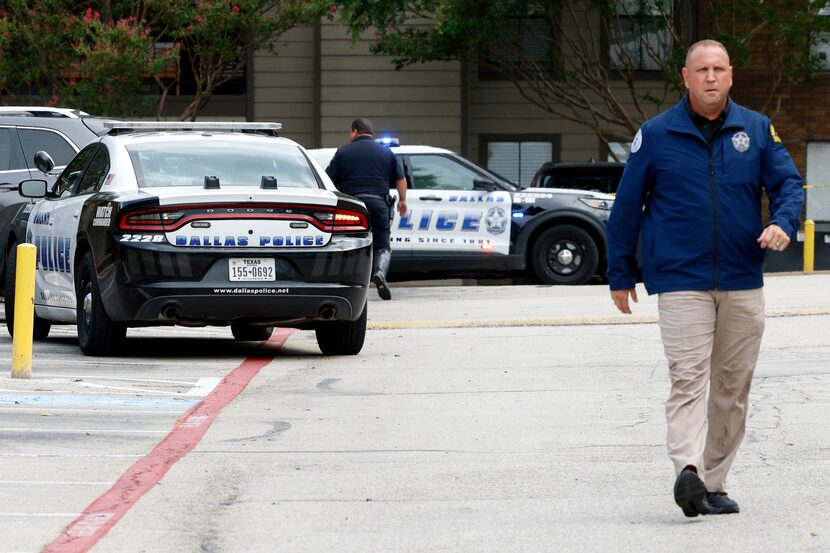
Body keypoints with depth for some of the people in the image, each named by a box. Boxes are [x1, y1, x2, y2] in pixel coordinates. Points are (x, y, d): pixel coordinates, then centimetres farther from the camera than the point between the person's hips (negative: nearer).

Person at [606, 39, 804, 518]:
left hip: (743, 281, 3)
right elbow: (627, 205, 7)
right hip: (681, 279, -3)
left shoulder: (757, 130, 6)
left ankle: (713, 483, 16)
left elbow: (789, 183, 6)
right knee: (688, 378, -17)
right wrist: (621, 274, 9)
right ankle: (689, 470, -32)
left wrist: (783, 223, -17)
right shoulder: (656, 135, 1)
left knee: (733, 386, 7)